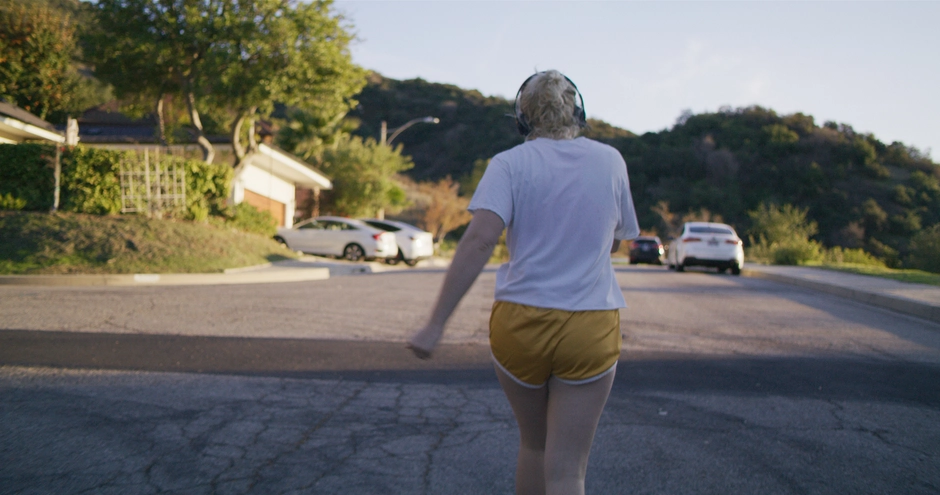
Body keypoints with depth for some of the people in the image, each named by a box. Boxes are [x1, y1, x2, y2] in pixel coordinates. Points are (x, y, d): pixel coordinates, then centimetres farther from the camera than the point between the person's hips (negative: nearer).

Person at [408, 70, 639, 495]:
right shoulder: (611, 161, 5)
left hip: (520, 322, 0)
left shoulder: (510, 164, -4)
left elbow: (479, 240, -18)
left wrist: (436, 324, -19)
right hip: (591, 329, 1)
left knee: (533, 444, 24)